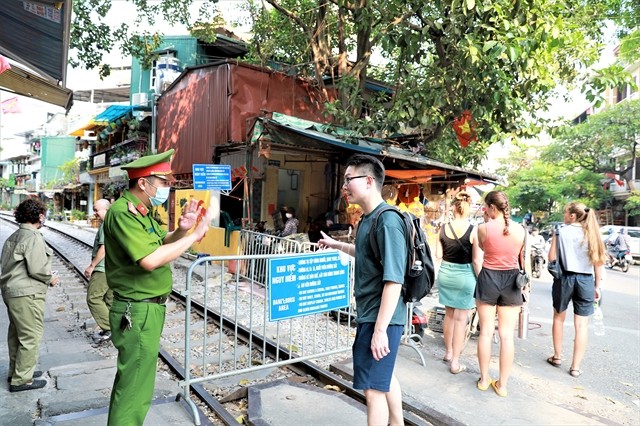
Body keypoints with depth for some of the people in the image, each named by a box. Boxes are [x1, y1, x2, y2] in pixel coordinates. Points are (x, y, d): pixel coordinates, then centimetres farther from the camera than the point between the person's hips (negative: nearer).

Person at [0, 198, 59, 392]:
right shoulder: (33, 237, -18)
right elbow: (37, 269, -23)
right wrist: (51, 279, -5)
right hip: (27, 295, -10)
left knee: (16, 334, 20)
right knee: (31, 337, 0)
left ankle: (16, 371, 34)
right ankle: (22, 380, 8)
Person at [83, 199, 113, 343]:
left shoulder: (106, 224, -14)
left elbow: (104, 248, -21)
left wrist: (92, 265, -14)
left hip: (103, 269, -10)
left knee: (93, 298, -4)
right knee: (110, 300, 13)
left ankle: (108, 329, -5)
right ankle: (113, 329, 18)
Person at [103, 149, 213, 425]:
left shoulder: (142, 211, 10)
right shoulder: (122, 212, -21)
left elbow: (161, 243, 15)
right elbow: (150, 260, -31)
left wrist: (181, 230, -5)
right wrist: (194, 236, -23)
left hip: (147, 308, 10)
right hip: (138, 312, -10)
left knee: (130, 380, 24)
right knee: (135, 390, 1)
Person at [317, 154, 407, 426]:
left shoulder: (387, 221, -22)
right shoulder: (368, 219, 6)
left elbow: (394, 280, -25)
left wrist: (380, 329, -25)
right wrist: (337, 245, 33)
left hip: (381, 318, -9)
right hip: (369, 314, 9)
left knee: (373, 387, 3)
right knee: (384, 376, 24)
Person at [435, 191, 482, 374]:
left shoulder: (443, 228, -4)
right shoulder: (473, 230, -13)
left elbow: (438, 255, 0)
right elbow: (476, 260, -12)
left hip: (445, 273, 4)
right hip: (465, 275, -3)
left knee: (449, 314, 19)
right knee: (460, 318, 5)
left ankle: (448, 352, 34)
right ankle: (455, 362, 12)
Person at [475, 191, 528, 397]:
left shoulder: (483, 228, -10)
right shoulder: (520, 229, -3)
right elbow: (526, 261, 5)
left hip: (488, 278, -1)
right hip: (511, 281, 2)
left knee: (486, 332, 9)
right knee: (507, 335, 7)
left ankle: (484, 379, 21)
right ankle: (502, 384, 16)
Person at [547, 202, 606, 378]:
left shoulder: (561, 232, -5)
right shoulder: (592, 233, 1)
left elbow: (552, 258, -8)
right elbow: (598, 262, 1)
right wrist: (597, 286, 8)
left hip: (564, 278, -1)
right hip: (586, 280, 1)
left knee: (559, 318, 18)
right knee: (581, 325, 6)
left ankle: (557, 357, 28)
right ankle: (576, 366, 10)